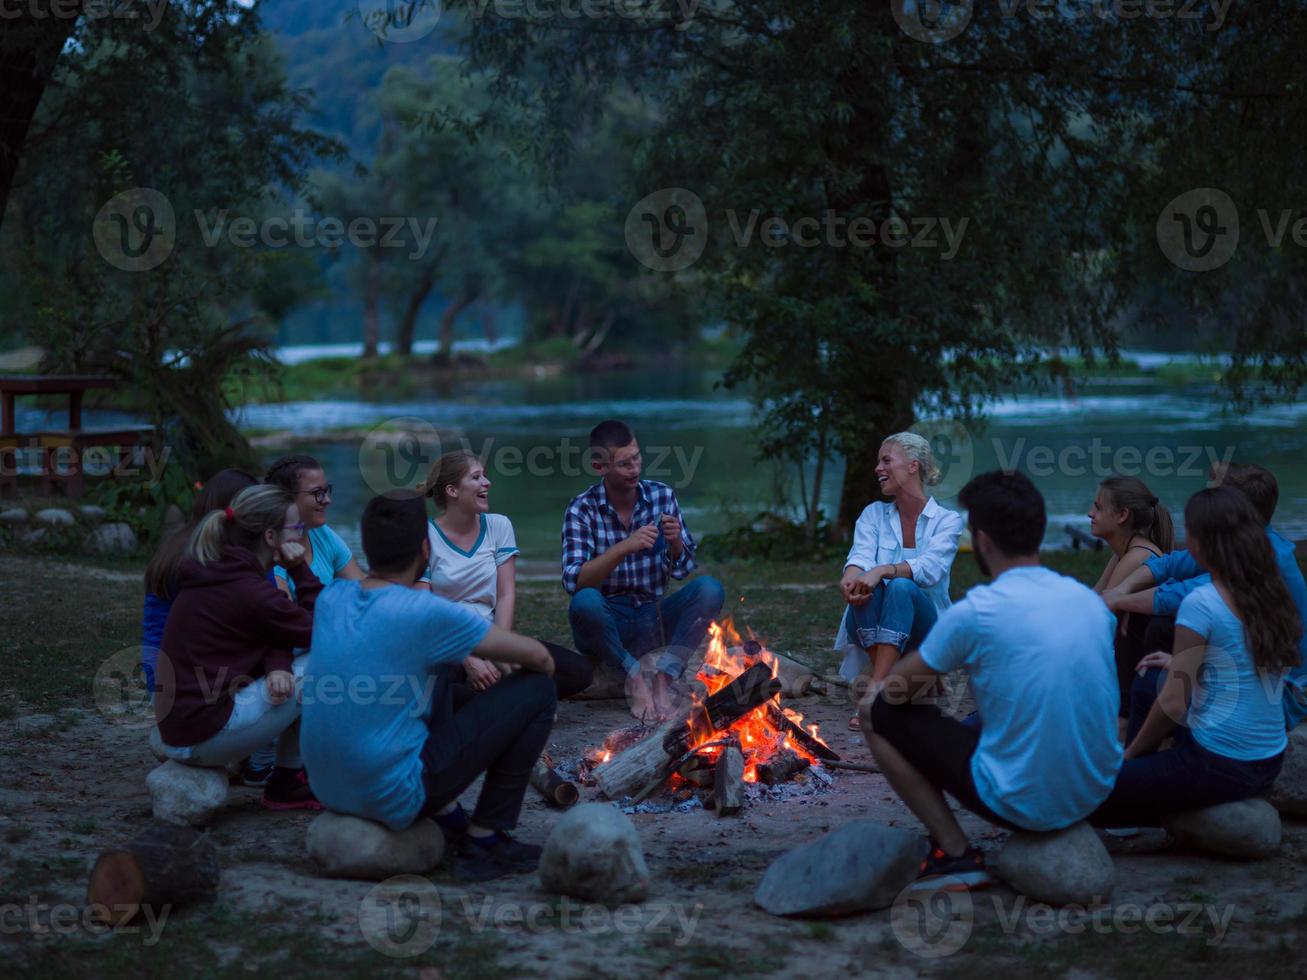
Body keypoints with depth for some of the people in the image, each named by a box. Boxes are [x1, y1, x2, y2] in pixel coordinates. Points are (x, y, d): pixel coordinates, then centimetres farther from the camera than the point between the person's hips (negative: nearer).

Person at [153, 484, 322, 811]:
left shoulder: (215, 572, 10)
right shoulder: (249, 592, -19)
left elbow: (272, 634, 7)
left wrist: (276, 667, -14)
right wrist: (301, 570, -5)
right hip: (205, 735, -10)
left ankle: (286, 782, 13)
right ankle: (286, 780, 9)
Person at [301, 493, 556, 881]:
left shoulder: (330, 597, 2)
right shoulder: (428, 614, -17)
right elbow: (538, 657, -6)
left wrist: (467, 657, 26)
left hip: (327, 788, 7)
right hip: (394, 798, -7)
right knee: (536, 691, 0)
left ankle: (447, 815, 21)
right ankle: (485, 840, 6)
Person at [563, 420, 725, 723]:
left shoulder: (662, 496, 1)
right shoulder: (583, 509, -8)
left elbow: (682, 570, 4)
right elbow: (574, 582, -21)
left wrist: (675, 541, -19)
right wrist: (625, 547, -32)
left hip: (652, 621, 3)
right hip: (606, 623, -3)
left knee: (709, 589, -22)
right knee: (585, 601, -35)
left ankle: (665, 675, -23)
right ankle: (635, 676, -17)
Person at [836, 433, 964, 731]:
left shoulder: (946, 520, 0)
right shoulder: (874, 514, 9)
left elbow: (931, 567, -20)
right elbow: (860, 556, -10)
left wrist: (884, 570, -37)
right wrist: (850, 578, -35)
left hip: (920, 630, -2)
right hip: (869, 628, 2)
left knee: (902, 587, -34)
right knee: (865, 589, -30)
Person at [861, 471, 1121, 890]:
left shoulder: (973, 612, -16)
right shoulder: (1091, 600, 3)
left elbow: (898, 688, -2)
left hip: (1022, 804, -7)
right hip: (1096, 791, 7)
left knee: (876, 713, 6)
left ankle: (955, 855, 3)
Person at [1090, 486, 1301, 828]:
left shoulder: (1201, 604, -18)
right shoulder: (1273, 597, 3)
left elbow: (1173, 704, -15)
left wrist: (1132, 751, 1)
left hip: (1218, 767, -8)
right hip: (1268, 764, 8)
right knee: (1146, 684, 29)